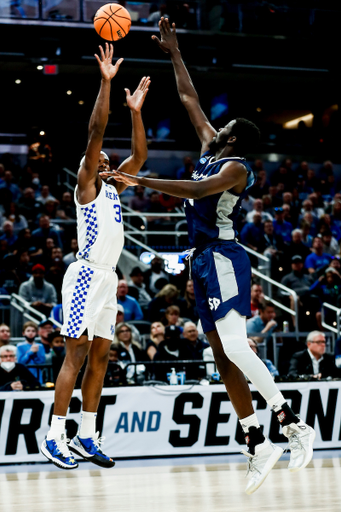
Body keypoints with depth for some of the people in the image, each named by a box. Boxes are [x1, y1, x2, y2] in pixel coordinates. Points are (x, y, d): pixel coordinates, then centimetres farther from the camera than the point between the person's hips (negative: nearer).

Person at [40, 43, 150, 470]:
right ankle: (54, 438, -10)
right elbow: (95, 131, -12)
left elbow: (139, 155, 18)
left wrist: (135, 110, 12)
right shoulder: (85, 185, -2)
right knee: (76, 355, -11)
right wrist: (106, 82, -15)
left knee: (99, 356, 7)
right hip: (86, 275, -8)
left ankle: (86, 437, 12)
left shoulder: (112, 187, 18)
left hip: (108, 278, 8)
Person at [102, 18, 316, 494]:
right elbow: (190, 100, 23)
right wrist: (174, 53, 26)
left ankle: (292, 424, -22)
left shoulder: (237, 167, -9)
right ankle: (257, 446, 2)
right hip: (204, 262, 9)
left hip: (223, 258, -9)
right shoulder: (210, 150, 16)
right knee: (224, 356, 3)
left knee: (234, 346, -21)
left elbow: (196, 190, -26)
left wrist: (143, 181, -27)